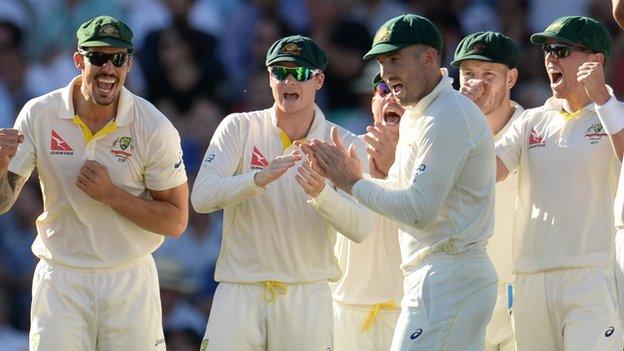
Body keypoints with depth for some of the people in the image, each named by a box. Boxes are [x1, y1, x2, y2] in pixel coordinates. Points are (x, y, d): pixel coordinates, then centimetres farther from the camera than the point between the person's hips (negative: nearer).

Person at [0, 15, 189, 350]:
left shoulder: (155, 128, -9)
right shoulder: (39, 115, -5)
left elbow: (175, 221, -6)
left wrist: (111, 194, -19)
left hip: (131, 282, 0)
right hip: (59, 281, 0)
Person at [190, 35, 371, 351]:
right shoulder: (239, 128, 2)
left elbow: (360, 229, -9)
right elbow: (201, 197, -12)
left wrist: (321, 194, -29)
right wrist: (259, 179, -28)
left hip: (308, 297, 1)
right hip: (240, 291, 0)